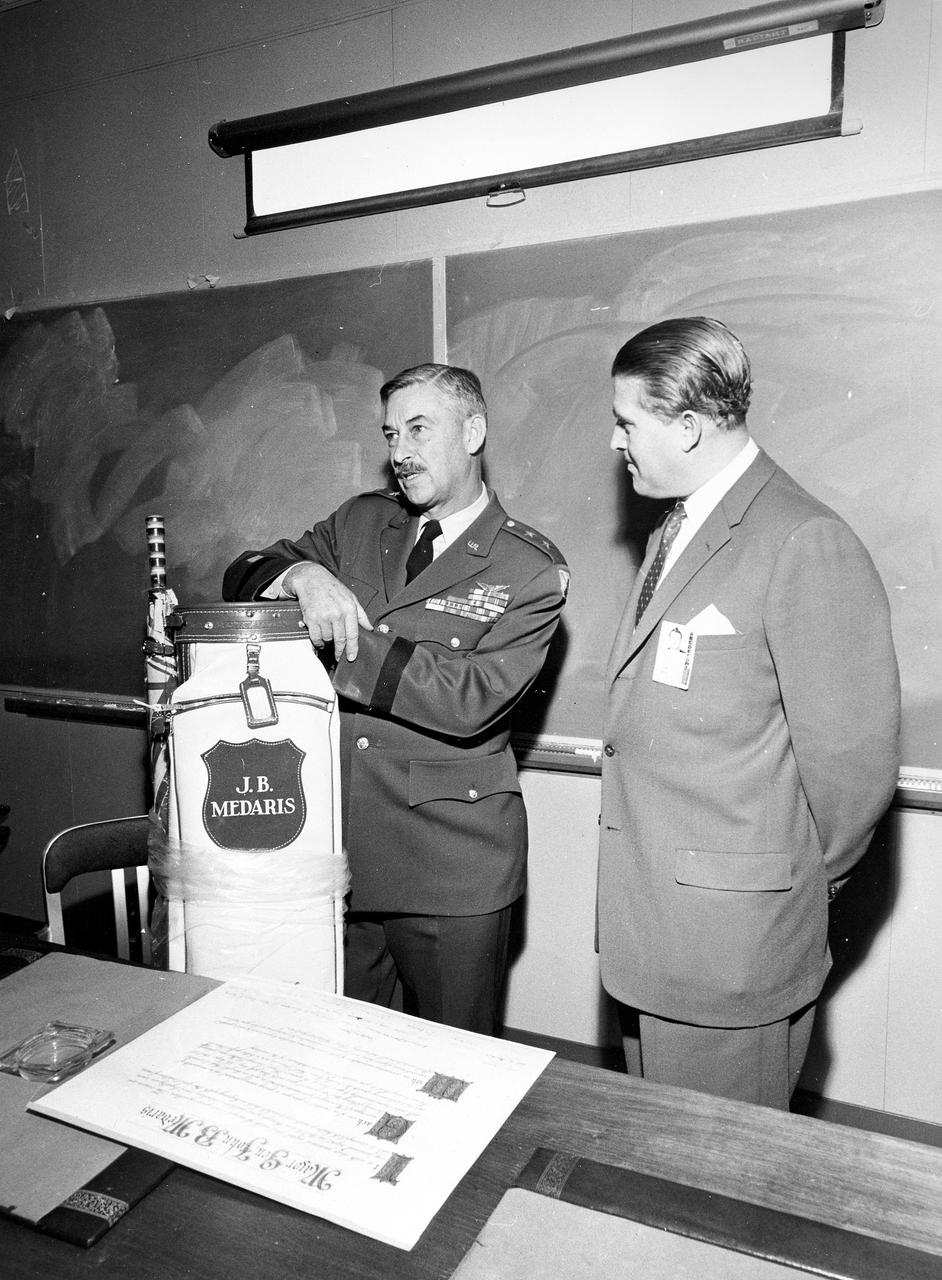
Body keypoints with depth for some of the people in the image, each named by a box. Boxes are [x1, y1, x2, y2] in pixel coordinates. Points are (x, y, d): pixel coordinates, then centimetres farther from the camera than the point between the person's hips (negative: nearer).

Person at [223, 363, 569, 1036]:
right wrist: (301, 573, -14)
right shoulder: (361, 521, 9)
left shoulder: (531, 569, -7)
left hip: (449, 869, -4)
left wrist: (342, 636, -18)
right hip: (335, 849, 4)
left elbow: (469, 701, -18)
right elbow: (243, 575, 9)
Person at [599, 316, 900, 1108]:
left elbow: (854, 758, -18)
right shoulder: (673, 535, 12)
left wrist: (803, 886, -4)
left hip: (733, 942, -8)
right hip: (649, 926, 8)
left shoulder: (807, 544, -18)